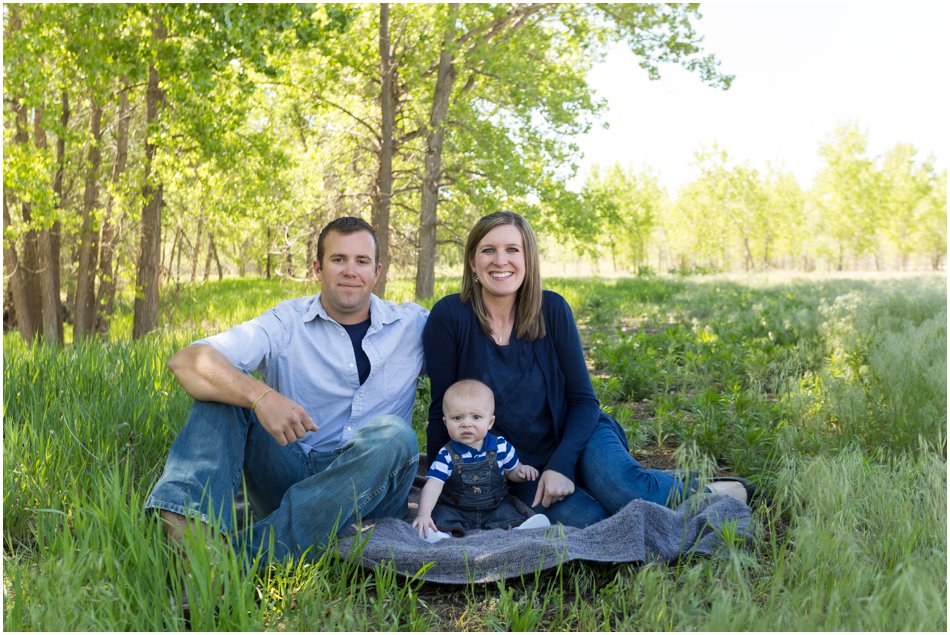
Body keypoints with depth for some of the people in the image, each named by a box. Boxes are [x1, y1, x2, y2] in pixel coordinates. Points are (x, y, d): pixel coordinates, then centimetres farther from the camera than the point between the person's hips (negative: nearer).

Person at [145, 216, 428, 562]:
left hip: (365, 489, 0)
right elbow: (185, 361, -16)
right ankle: (186, 529, -37)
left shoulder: (413, 325, 4)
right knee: (225, 381, -15)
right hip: (289, 474, 0)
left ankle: (249, 557, -36)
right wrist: (260, 396, -33)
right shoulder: (287, 323, -2)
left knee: (393, 434, -32)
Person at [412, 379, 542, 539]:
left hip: (495, 507, 2)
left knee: (510, 514, -23)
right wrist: (424, 514, -37)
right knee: (440, 518, -27)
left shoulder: (501, 447, -5)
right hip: (455, 510, -1)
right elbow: (433, 485, -20)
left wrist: (521, 471, -10)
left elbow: (511, 471, 14)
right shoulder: (447, 455, -12)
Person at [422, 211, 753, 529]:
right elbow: (442, 410, -5)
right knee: (582, 518, -31)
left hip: (574, 436, 1)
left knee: (618, 487, -32)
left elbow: (583, 399, -4)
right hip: (518, 466, -1)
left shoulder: (551, 309, -8)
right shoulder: (450, 316, -13)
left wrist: (562, 464, -18)